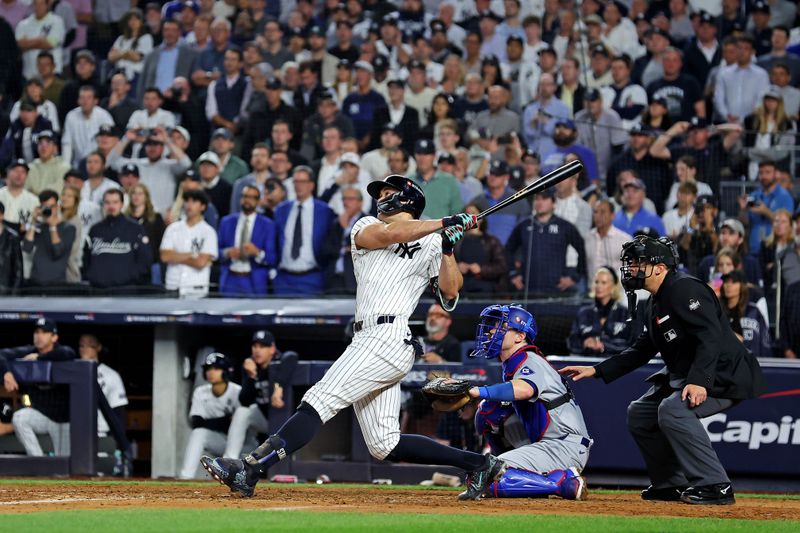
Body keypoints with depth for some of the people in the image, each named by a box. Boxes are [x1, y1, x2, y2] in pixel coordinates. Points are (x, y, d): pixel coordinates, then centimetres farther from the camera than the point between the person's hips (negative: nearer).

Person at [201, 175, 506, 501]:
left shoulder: (430, 243, 10)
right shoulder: (365, 227, 21)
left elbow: (450, 294, 1)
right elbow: (388, 234, -2)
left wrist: (448, 249, -11)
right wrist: (444, 224, -5)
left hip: (387, 337, -6)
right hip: (368, 338, 6)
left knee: (318, 403, -15)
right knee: (384, 445, 2)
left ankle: (248, 472, -22)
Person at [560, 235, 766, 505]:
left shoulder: (684, 289, -17)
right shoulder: (655, 304, 15)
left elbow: (711, 336, -27)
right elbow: (642, 349, 23)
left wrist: (699, 381, -38)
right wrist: (596, 370, 18)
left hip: (724, 375, -11)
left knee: (673, 408, -32)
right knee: (639, 412, 13)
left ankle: (715, 486, -26)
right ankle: (671, 485, 19)